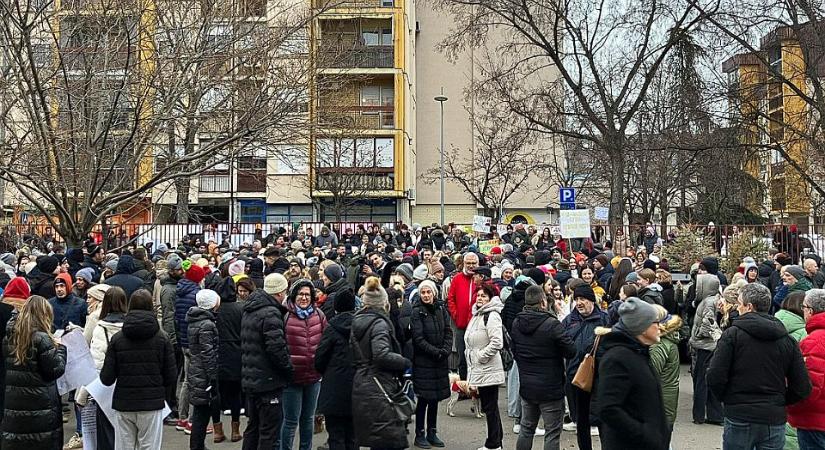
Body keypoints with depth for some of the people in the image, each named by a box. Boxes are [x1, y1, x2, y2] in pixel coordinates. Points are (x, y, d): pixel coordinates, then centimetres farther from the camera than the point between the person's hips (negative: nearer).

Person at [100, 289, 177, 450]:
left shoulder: (117, 339, -2)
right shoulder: (162, 339, -3)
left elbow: (106, 379, -5)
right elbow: (171, 376, -2)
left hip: (123, 406, 1)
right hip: (152, 406, -1)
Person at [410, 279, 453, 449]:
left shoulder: (441, 309, 6)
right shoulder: (417, 312, -9)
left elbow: (448, 332, 5)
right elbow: (418, 339, -13)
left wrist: (446, 350, -10)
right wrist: (436, 352, -15)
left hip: (440, 361, 5)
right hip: (423, 361, -5)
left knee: (435, 398, 10)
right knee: (424, 398, -1)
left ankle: (432, 433, 19)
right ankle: (420, 434, 9)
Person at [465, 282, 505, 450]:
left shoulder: (492, 316, -15)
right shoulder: (477, 315, 14)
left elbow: (497, 343, -25)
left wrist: (480, 356, -16)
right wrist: (470, 355, 14)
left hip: (489, 370, -10)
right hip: (478, 370, 10)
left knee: (490, 408, -1)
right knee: (488, 407, 15)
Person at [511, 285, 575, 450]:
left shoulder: (516, 323, 0)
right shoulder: (552, 324, -20)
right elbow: (571, 351, -15)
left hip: (526, 387, 6)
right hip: (550, 388, -6)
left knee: (526, 429, 19)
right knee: (552, 433, 3)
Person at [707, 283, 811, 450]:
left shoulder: (732, 334, -8)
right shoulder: (787, 339, 3)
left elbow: (715, 378, -14)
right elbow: (803, 388, 1)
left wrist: (726, 399, 5)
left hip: (739, 419, -3)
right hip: (775, 419, 3)